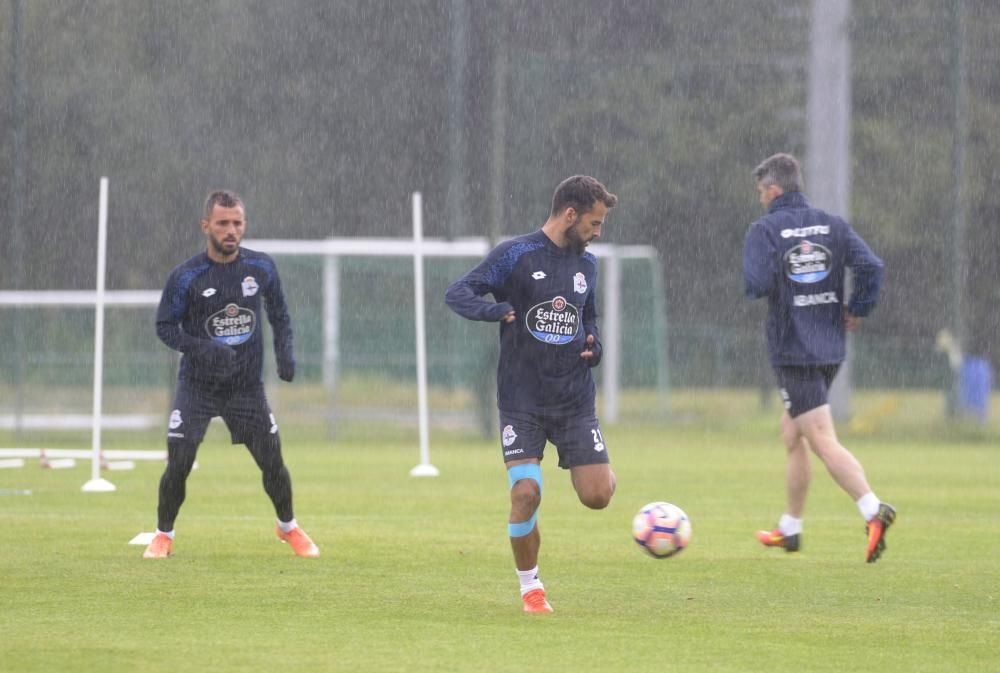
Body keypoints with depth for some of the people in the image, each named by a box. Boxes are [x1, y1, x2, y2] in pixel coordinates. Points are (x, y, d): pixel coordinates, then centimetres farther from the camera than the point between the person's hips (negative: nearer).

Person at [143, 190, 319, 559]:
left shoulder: (262, 267, -3)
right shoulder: (186, 277, -12)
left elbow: (279, 314, 11)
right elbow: (165, 325, -6)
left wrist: (284, 351, -7)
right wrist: (202, 349, -23)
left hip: (247, 386, 2)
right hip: (197, 386, -2)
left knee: (272, 461, 3)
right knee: (178, 463, -11)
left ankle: (288, 526, 28)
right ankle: (163, 535, 10)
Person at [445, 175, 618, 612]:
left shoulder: (586, 265, 10)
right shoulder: (515, 255, -7)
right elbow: (457, 294, -14)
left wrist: (593, 345, 4)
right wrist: (495, 310, -35)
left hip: (575, 400, 4)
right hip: (522, 401, -4)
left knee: (597, 496, -7)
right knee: (526, 494, -15)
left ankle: (600, 471, 31)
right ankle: (530, 588, 5)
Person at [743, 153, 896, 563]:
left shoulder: (765, 231, -8)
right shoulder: (832, 225, 6)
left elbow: (757, 284, -20)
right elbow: (871, 266, -6)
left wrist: (754, 285, 3)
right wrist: (858, 310, 6)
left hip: (792, 351, -6)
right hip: (831, 347, 6)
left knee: (823, 440, -10)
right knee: (792, 436, 21)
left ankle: (873, 510, -30)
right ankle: (790, 529, 28)